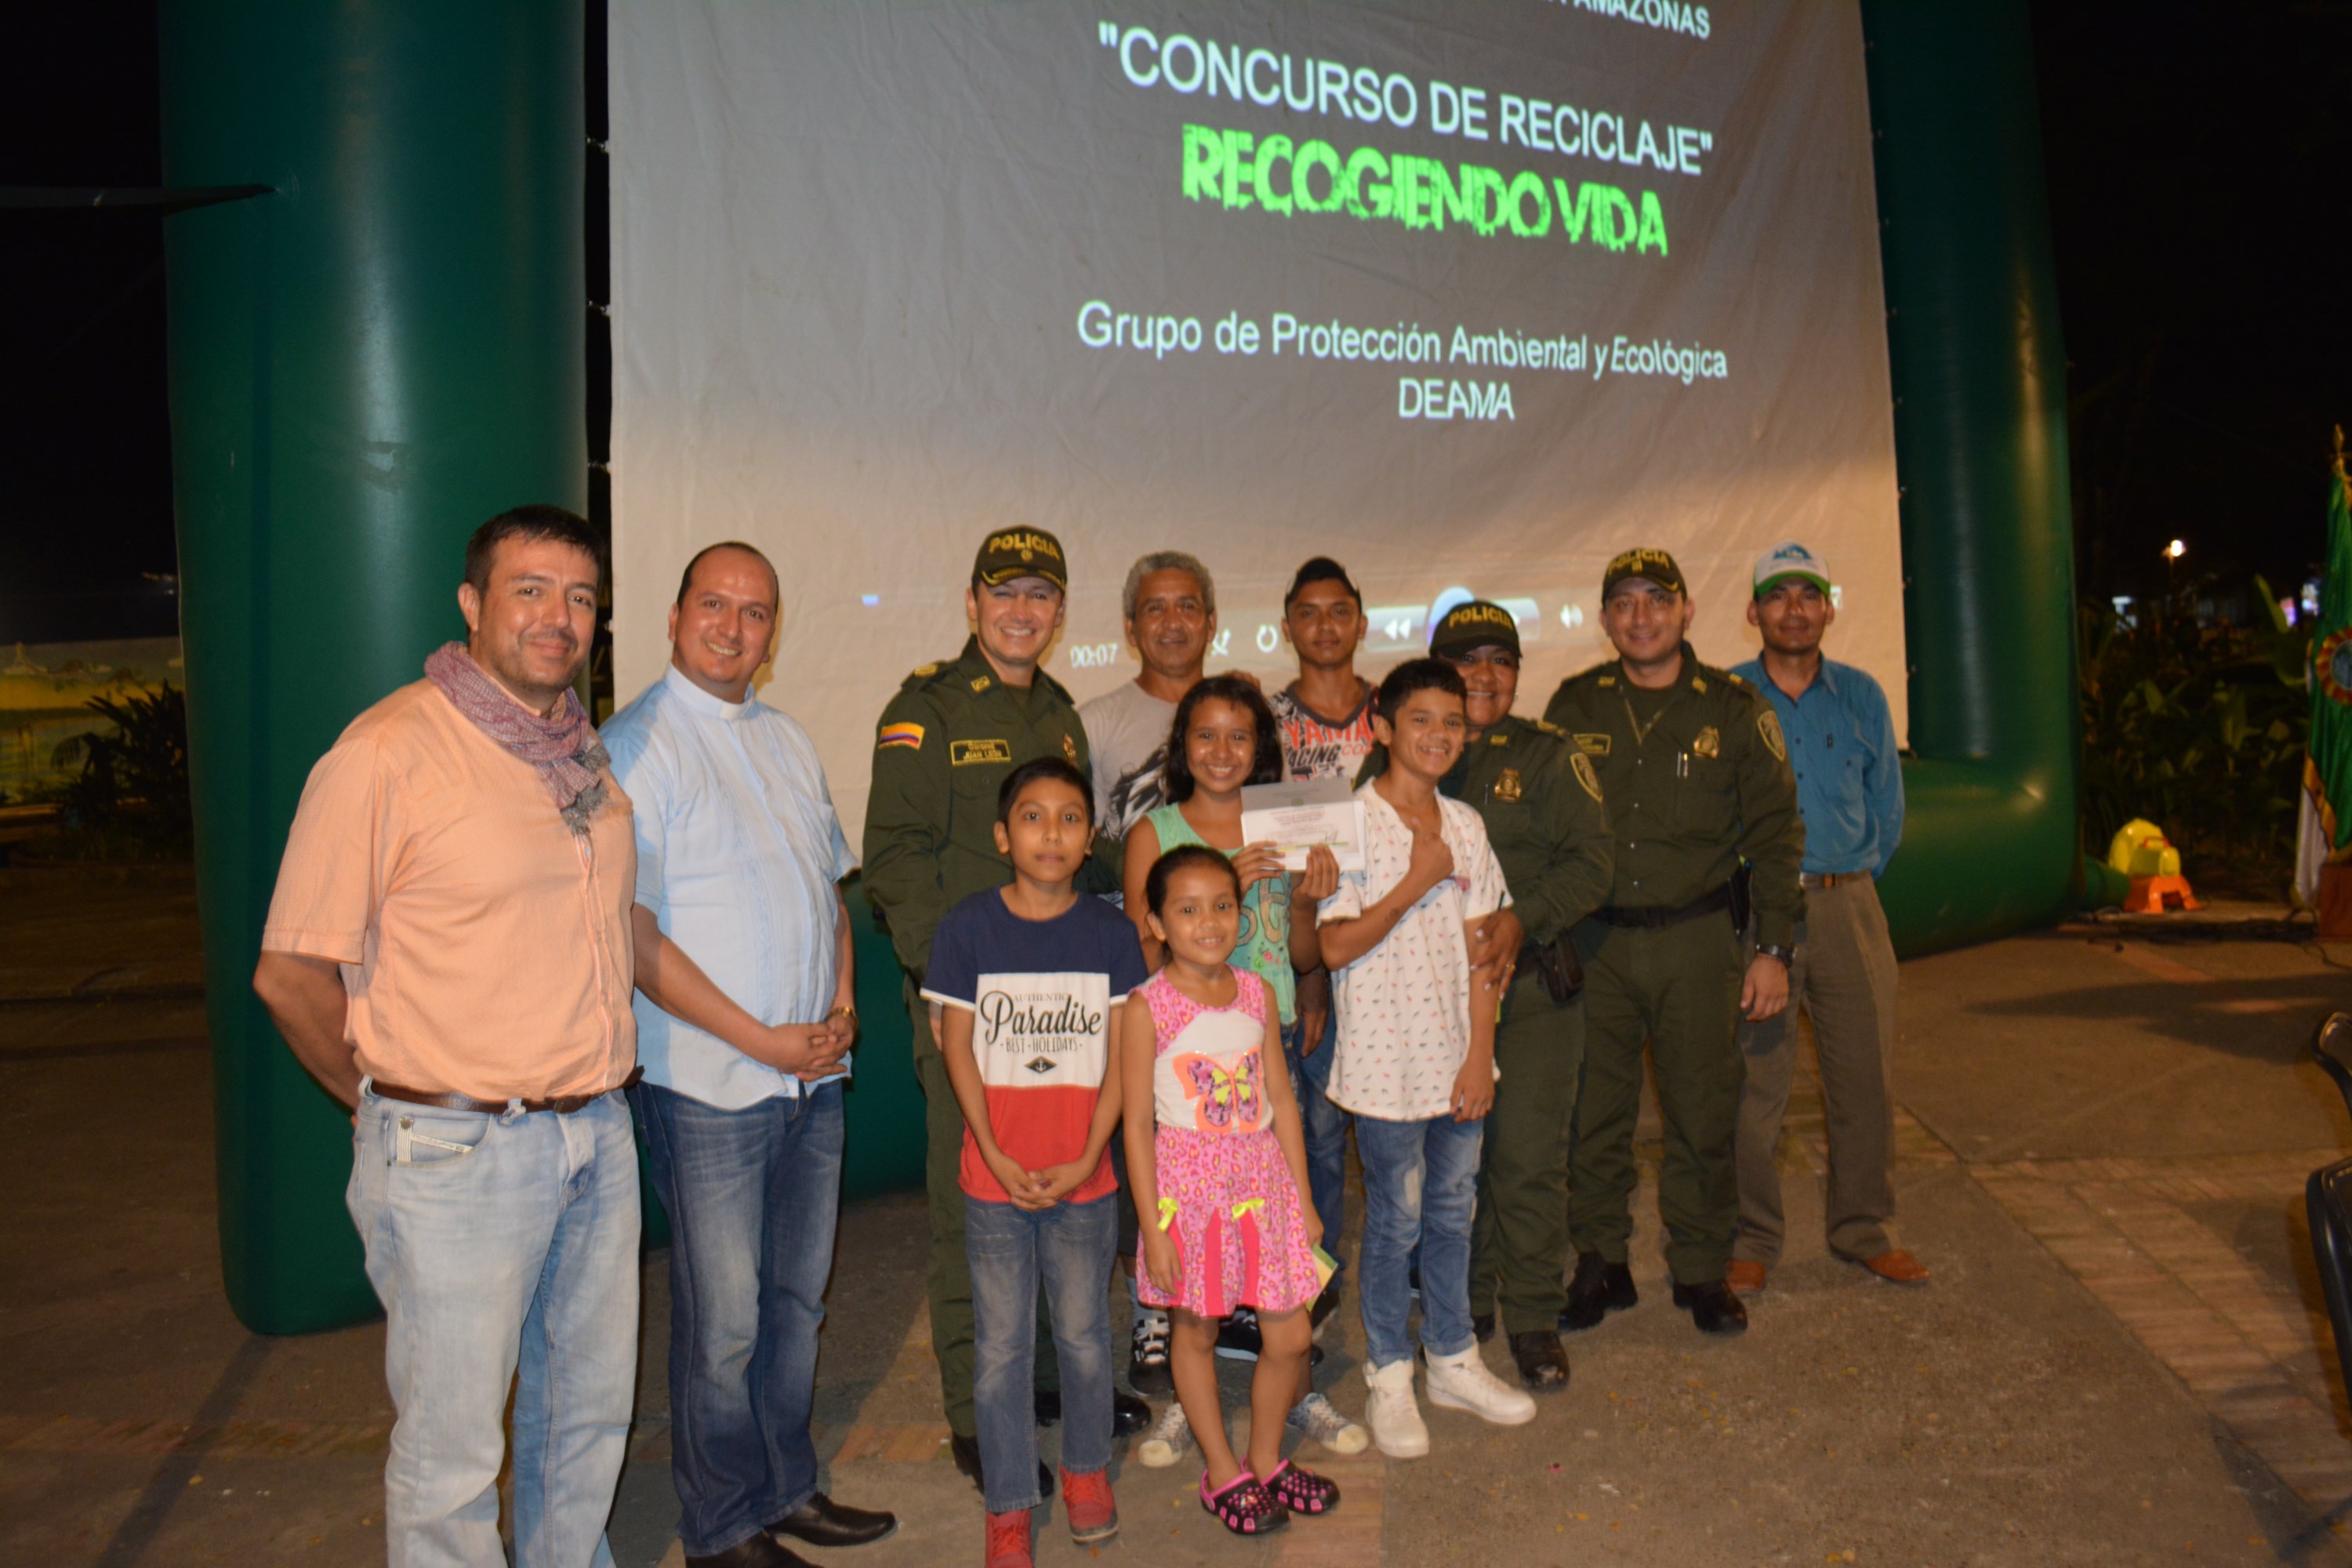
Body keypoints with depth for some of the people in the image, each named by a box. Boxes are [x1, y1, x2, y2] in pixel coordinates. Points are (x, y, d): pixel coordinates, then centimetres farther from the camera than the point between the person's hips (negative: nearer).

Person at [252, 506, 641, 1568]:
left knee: (592, 1409, 20)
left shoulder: (590, 755, 9)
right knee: (452, 1446, 8)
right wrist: (396, 1105, -1)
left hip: (598, 1138, 7)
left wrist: (596, 1092, 13)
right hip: (457, 1156, -6)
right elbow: (290, 973, -11)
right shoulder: (389, 751, -13)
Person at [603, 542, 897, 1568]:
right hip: (709, 1084, -7)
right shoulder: (638, 745, -10)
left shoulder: (788, 742, 12)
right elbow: (632, 934, -16)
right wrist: (760, 1040, -16)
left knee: (798, 1296, 17)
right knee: (723, 1320, 4)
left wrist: (841, 1006, 2)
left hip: (813, 1075, 7)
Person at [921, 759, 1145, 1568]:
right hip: (995, 1175, -1)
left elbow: (1121, 1056, -1)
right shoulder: (968, 927, -5)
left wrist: (1088, 1157, -8)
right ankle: (1008, 1502, 26)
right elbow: (958, 1047, -3)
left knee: (1084, 1333, 15)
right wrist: (995, 1154, -10)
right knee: (1000, 1343, 10)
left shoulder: (1110, 931, -2)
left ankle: (1087, 1469, 38)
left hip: (1083, 1175, 1)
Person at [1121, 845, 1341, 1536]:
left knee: (1291, 1338, 8)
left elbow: (1281, 1099, 8)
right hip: (1190, 1186, -4)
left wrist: (1304, 1199, 10)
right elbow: (1138, 1124, -10)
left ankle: (1266, 1458, 33)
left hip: (1262, 1182, 4)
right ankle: (1222, 1473, 32)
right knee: (1196, 1331, 12)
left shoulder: (1257, 993, 2)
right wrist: (1154, 1228, -10)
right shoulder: (1147, 1007, -12)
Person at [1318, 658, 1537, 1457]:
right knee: (1394, 1221, 7)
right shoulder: (1351, 823, -10)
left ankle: (1454, 1360, 34)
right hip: (1385, 1062, -5)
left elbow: (1482, 949, 6)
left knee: (1453, 1212, 17)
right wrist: (1418, 882, -15)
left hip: (1459, 1059, 5)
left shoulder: (1465, 826, 6)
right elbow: (1337, 947, -15)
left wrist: (1481, 1052, -1)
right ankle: (1389, 1376, 24)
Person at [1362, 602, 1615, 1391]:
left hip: (1531, 987, -1)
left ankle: (1533, 1318, 18)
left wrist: (1519, 917, -16)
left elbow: (1591, 860, -2)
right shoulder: (1393, 762, 10)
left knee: (1529, 1160, 0)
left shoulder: (1548, 757, 5)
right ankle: (1460, 1312, 27)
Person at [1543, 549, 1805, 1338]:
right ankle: (1601, 1265, 23)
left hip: (1696, 939, -1)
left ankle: (1700, 1270, 24)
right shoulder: (1575, 706, 5)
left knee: (1703, 1115, 6)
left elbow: (1774, 834, 3)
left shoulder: (1733, 708, 1)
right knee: (1593, 1114, 7)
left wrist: (1774, 949, -2)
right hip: (1594, 940, 1)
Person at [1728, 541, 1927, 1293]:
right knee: (1754, 1082, 0)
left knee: (1865, 1076, 8)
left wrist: (1849, 881, 12)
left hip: (1849, 908, 3)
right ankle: (1752, 1239, 14)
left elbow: (1887, 804, 16)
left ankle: (1863, 1230, 26)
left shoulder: (1861, 696, 8)